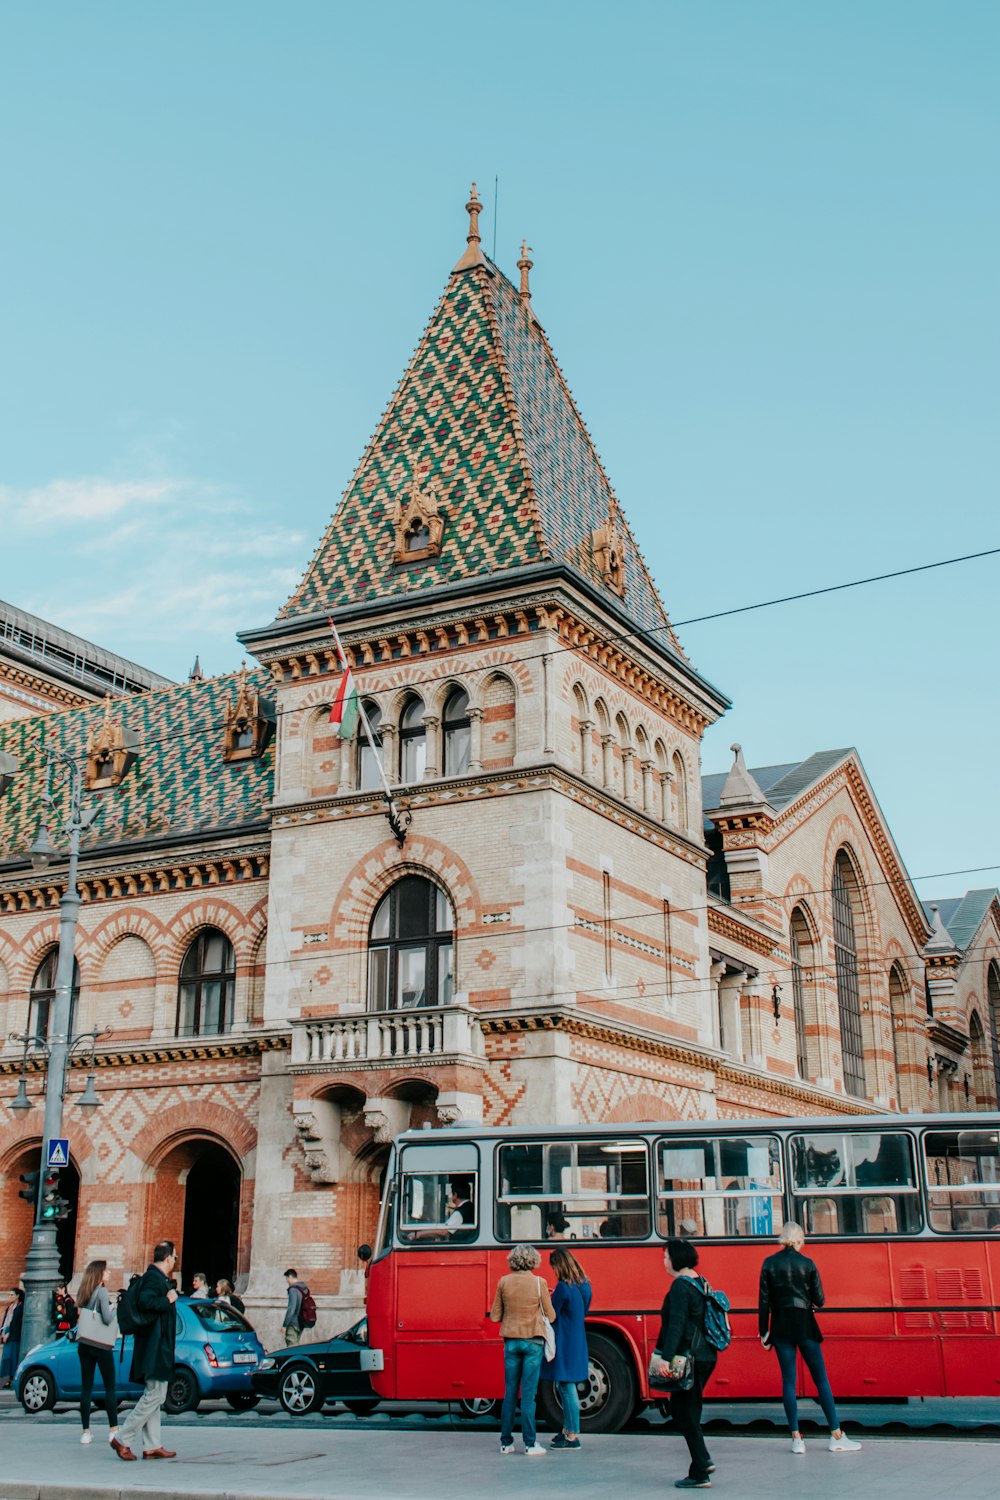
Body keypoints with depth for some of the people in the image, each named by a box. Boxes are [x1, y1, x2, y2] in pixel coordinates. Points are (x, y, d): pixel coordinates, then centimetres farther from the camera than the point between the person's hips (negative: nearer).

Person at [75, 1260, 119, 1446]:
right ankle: (113, 1430, 1)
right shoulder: (102, 1291, -11)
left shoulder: (85, 1293, 10)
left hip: (84, 1345, 6)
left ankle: (86, 1431, 6)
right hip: (101, 1345, -6)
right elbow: (107, 1319, -18)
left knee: (86, 1387, 7)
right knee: (110, 1387, 2)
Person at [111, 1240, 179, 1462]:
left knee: (153, 1397, 11)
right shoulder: (154, 1278, -15)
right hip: (155, 1349, -11)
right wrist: (167, 1300, -19)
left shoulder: (155, 1277, 15)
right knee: (154, 1396, -9)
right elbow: (145, 1302, -31)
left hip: (156, 1349, 11)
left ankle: (152, 1446, 14)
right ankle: (122, 1439, -6)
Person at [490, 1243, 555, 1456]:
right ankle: (530, 1443, 1)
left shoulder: (503, 1282, -1)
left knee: (510, 1393, 10)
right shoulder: (538, 1283, -8)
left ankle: (506, 1442, 14)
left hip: (510, 1341, 3)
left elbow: (495, 1316, 4)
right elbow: (550, 1316, -2)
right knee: (529, 1394, 0)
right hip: (533, 1341, -2)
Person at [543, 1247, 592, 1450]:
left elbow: (551, 1317, -15)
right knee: (568, 1388, 17)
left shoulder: (563, 1287, -18)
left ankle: (572, 1436, 1)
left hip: (564, 1345, -8)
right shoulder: (585, 1286, 7)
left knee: (566, 1388, -2)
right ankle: (567, 1429, 24)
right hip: (579, 1342, 8)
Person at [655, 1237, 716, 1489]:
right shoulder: (699, 1282, 13)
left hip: (689, 1358, -9)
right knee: (681, 1409, 18)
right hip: (705, 1356, 9)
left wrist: (666, 1358, -26)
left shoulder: (680, 1286, -14)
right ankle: (703, 1459, 15)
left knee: (686, 1414, -1)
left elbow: (676, 1325, -23)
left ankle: (700, 1474, 2)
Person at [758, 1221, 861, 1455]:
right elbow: (819, 1300, -2)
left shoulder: (769, 1264, 0)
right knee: (820, 1378, 5)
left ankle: (796, 1438, 3)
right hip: (804, 1324, -1)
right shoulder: (807, 1264, -3)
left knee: (788, 1380, 5)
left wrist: (763, 1331, 5)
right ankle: (836, 1436, 6)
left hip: (781, 1326, 2)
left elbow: (764, 1300, 0)